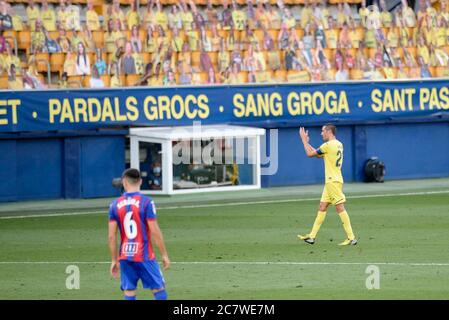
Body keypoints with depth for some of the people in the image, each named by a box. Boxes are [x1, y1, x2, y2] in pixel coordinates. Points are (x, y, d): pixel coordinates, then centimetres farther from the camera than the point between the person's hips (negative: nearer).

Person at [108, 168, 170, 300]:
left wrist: (114, 260, 11)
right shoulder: (146, 202, -8)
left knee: (129, 293, 5)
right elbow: (155, 232, -10)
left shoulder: (115, 205, 3)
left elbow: (111, 236, 3)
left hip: (125, 256, 3)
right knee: (159, 290, 4)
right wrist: (164, 255, -2)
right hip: (144, 256, -3)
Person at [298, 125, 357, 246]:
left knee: (340, 208, -10)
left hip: (333, 181, -10)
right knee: (322, 207, 11)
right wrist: (307, 142, 26)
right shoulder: (339, 144, 14)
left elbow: (310, 154, -7)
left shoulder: (328, 145, -14)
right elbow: (319, 155, 25)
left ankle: (351, 238, -11)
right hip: (331, 181, 10)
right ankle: (312, 237, 14)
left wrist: (304, 139, 5)